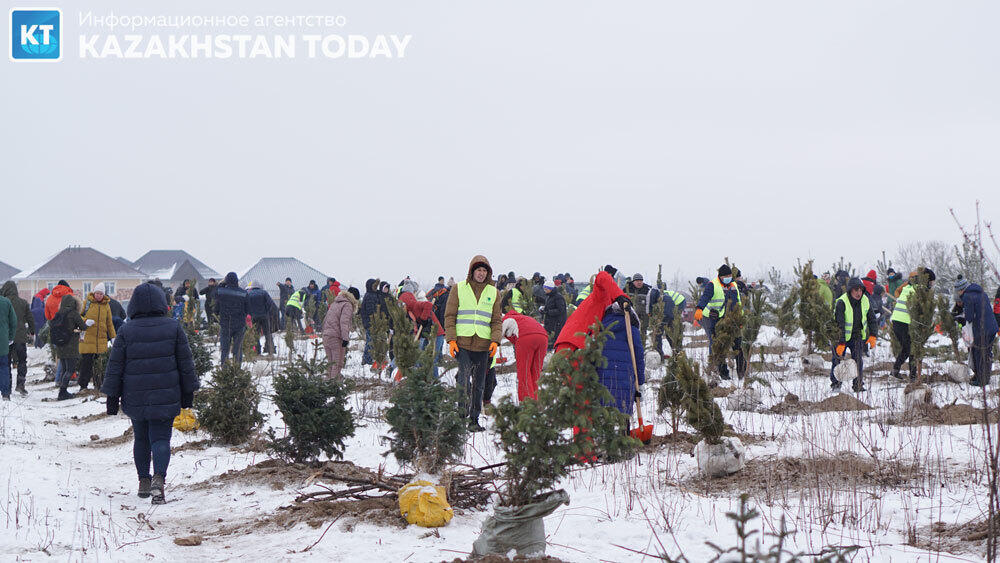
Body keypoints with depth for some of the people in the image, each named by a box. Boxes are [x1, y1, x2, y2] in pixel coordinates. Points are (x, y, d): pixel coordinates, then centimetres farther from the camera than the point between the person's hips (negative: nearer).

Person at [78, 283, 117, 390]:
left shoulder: (106, 305, 12)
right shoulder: (87, 302, 3)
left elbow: (109, 323, 18)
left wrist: (113, 337, 12)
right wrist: (85, 321, -15)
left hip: (102, 338, 3)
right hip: (87, 337, -3)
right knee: (86, 361, -5)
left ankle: (99, 384, 11)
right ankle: (83, 385, 1)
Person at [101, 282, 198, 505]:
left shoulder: (126, 331, -3)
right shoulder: (173, 328, -3)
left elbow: (115, 366, 1)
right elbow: (186, 363, 3)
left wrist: (112, 397, 9)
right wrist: (188, 393, 14)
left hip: (135, 399, 1)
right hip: (165, 398, -1)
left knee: (141, 439, 17)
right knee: (161, 438, -2)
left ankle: (143, 480, 23)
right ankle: (159, 476, -24)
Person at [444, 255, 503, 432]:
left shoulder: (493, 292, 12)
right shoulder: (459, 288, 6)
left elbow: (496, 320, 13)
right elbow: (449, 316, 5)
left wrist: (495, 340, -3)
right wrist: (451, 339, -5)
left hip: (483, 344, 3)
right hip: (462, 342, -2)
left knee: (479, 384, 5)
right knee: (464, 379, -16)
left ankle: (474, 419, 10)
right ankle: (462, 410, -6)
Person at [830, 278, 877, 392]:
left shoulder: (865, 301, -5)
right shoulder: (841, 302, -21)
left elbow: (872, 320, 7)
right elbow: (839, 324, -24)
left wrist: (873, 336, -4)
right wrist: (841, 343, -28)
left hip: (857, 336, 3)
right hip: (842, 336, -3)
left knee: (858, 359, -6)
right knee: (838, 359, -5)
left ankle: (858, 384, 2)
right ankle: (835, 383, 11)